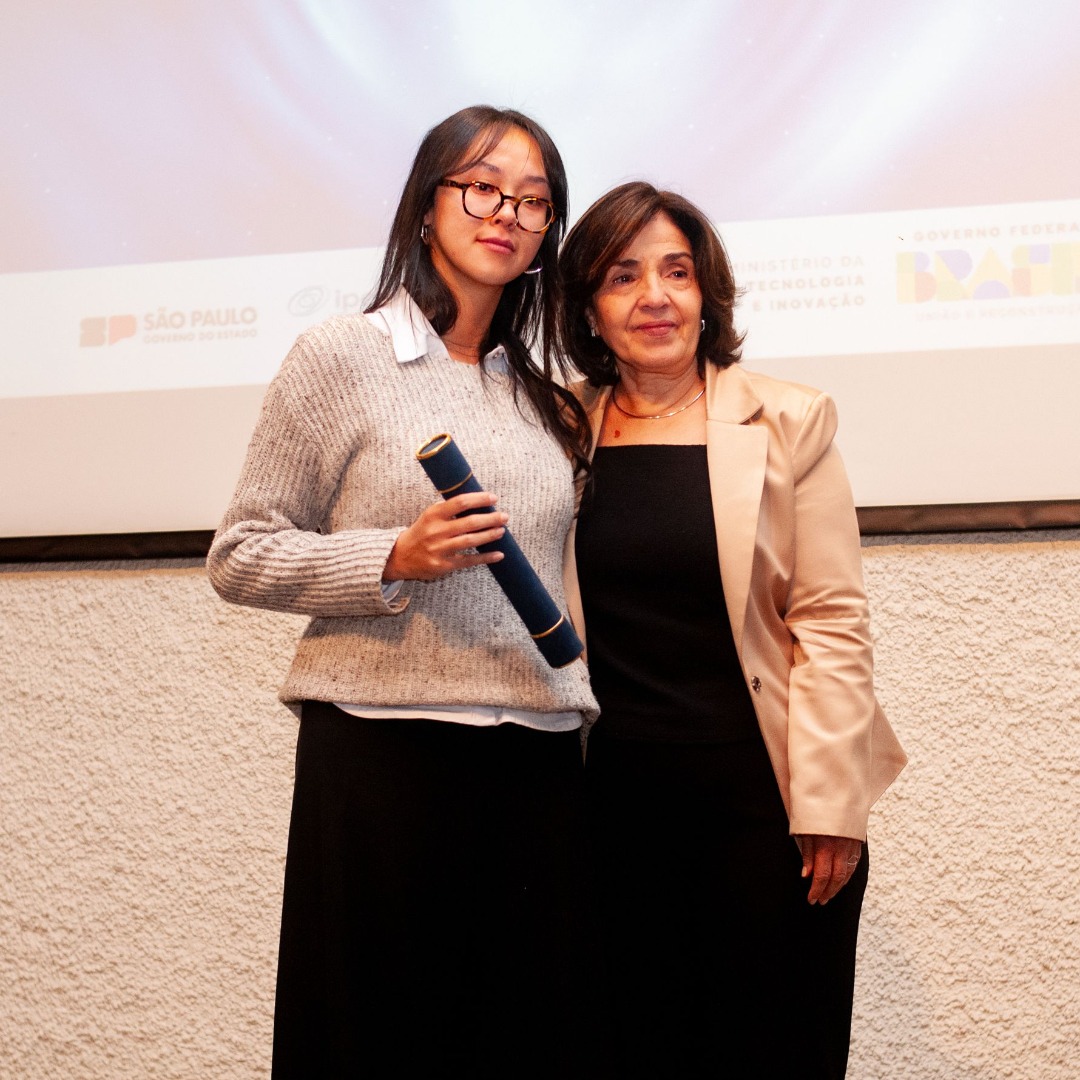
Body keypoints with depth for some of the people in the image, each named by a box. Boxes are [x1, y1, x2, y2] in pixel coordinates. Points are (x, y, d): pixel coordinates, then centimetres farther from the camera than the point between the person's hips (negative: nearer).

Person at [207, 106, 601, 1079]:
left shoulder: (546, 395, 14)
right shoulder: (343, 356, -1)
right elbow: (239, 557, -3)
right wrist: (395, 561, -15)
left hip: (536, 759, 5)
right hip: (380, 750, -4)